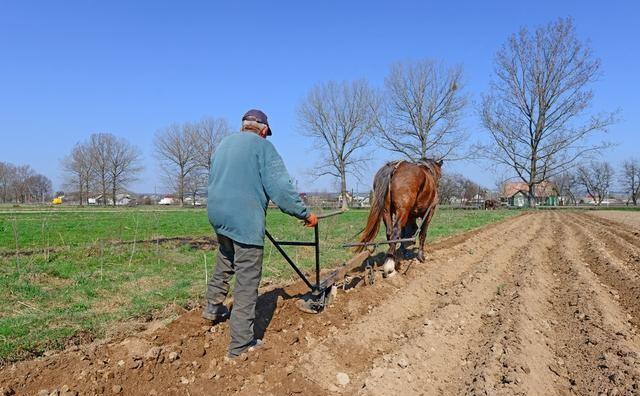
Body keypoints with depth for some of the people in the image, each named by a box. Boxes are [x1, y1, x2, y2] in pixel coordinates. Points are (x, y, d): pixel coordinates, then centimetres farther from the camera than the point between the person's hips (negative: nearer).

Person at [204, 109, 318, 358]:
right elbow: (280, 187, -13)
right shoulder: (262, 145, -4)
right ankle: (241, 344, 3)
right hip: (245, 219, -8)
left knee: (225, 259, 32)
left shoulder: (223, 144, 18)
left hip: (217, 213, 8)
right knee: (247, 281, -2)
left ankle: (213, 307, 43)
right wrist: (305, 214, -6)